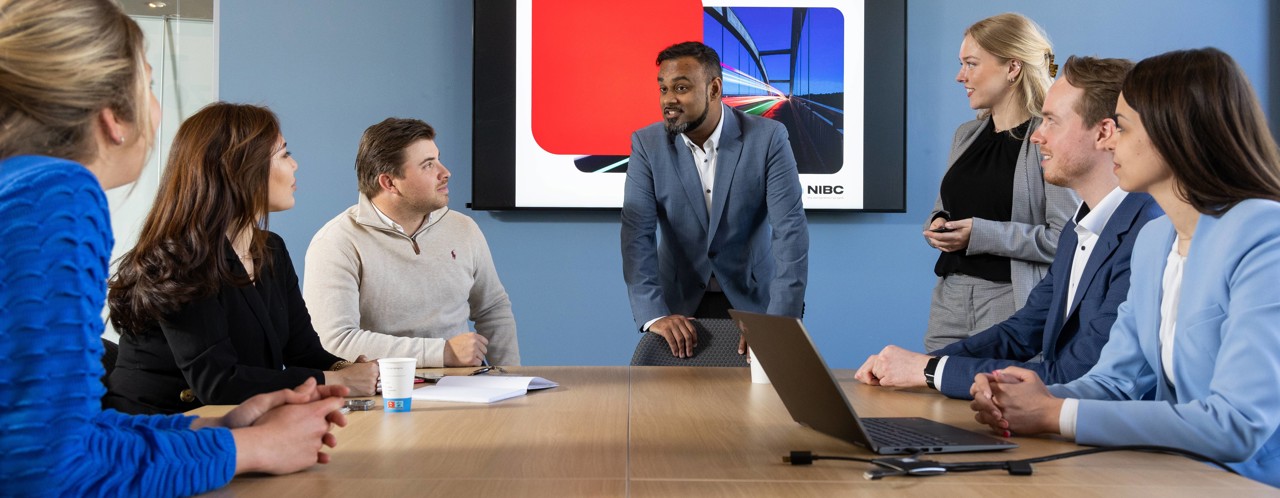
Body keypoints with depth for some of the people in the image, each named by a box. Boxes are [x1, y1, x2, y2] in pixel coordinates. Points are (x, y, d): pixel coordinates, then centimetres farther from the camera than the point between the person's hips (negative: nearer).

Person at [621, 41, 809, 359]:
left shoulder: (768, 138, -12)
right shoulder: (647, 144, -7)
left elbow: (791, 230, -17)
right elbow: (637, 234, -14)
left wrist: (779, 321, -27)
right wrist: (654, 314, -28)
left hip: (754, 298, -1)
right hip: (680, 302, 1)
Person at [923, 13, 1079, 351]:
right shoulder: (966, 135, 14)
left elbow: (1066, 239, -17)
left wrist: (981, 235, -18)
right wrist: (937, 225, 3)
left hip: (1013, 304, -6)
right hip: (950, 300, 7)